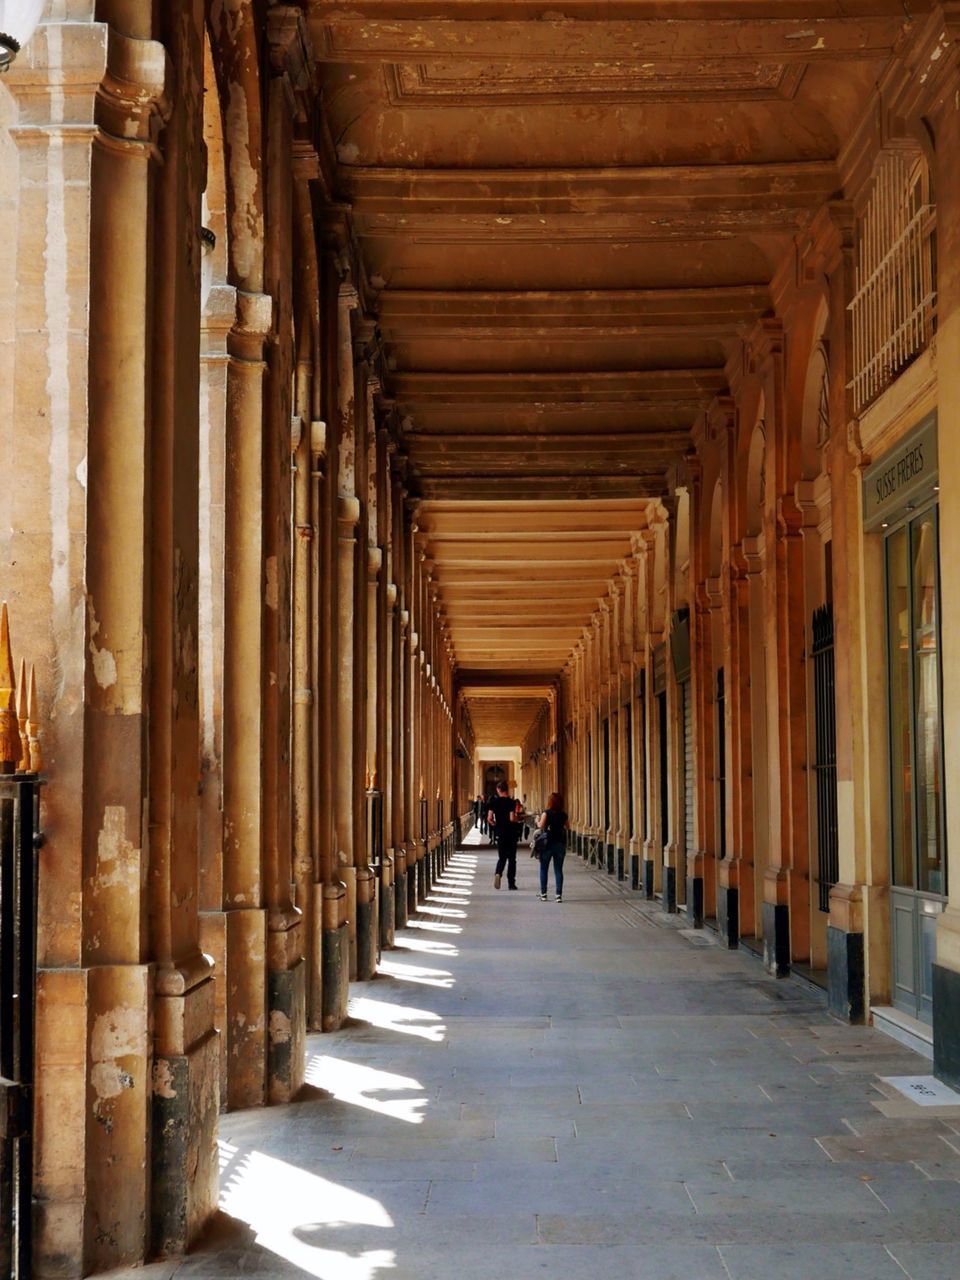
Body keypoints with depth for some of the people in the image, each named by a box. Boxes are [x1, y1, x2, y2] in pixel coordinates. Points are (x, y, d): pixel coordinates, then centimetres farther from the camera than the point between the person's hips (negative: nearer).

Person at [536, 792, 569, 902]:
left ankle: (543, 894, 9)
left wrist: (537, 820, 4)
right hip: (560, 843, 2)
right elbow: (567, 826, 15)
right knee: (558, 870, 5)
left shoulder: (546, 812, -8)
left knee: (543, 869, 10)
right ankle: (559, 894, -1)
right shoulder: (563, 815, 3)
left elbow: (541, 825, -16)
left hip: (547, 843, -2)